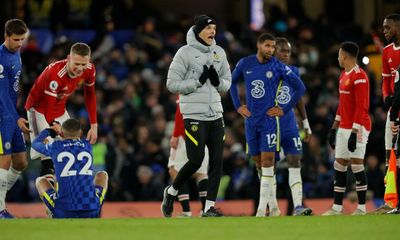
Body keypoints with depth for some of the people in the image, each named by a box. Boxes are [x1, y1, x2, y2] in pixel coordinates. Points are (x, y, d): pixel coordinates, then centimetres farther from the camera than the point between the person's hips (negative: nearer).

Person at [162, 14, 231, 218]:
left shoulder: (219, 52, 11)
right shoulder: (185, 52, -6)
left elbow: (227, 83, 17)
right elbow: (172, 84, -8)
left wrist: (218, 81, -5)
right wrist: (198, 81, -16)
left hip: (215, 114, 6)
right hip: (194, 115, -6)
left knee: (216, 161, 0)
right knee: (196, 161, -8)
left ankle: (209, 207, 4)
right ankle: (171, 192, 16)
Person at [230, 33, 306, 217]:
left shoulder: (278, 67, -7)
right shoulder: (245, 64, 2)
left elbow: (300, 88, -1)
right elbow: (232, 82, 20)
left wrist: (284, 110, -4)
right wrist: (237, 106, 11)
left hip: (269, 120, -4)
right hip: (251, 120, 4)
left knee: (267, 162, -11)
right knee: (259, 164, 8)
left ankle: (262, 209, -12)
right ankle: (274, 206, 18)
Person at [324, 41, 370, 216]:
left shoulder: (359, 77, -14)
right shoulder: (344, 75, 17)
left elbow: (361, 107, -19)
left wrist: (354, 132, -23)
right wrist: (334, 128, 22)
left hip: (357, 128, -9)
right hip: (344, 128, 9)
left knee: (356, 165, -8)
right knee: (339, 165, 7)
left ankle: (362, 208, -3)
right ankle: (337, 208, 10)